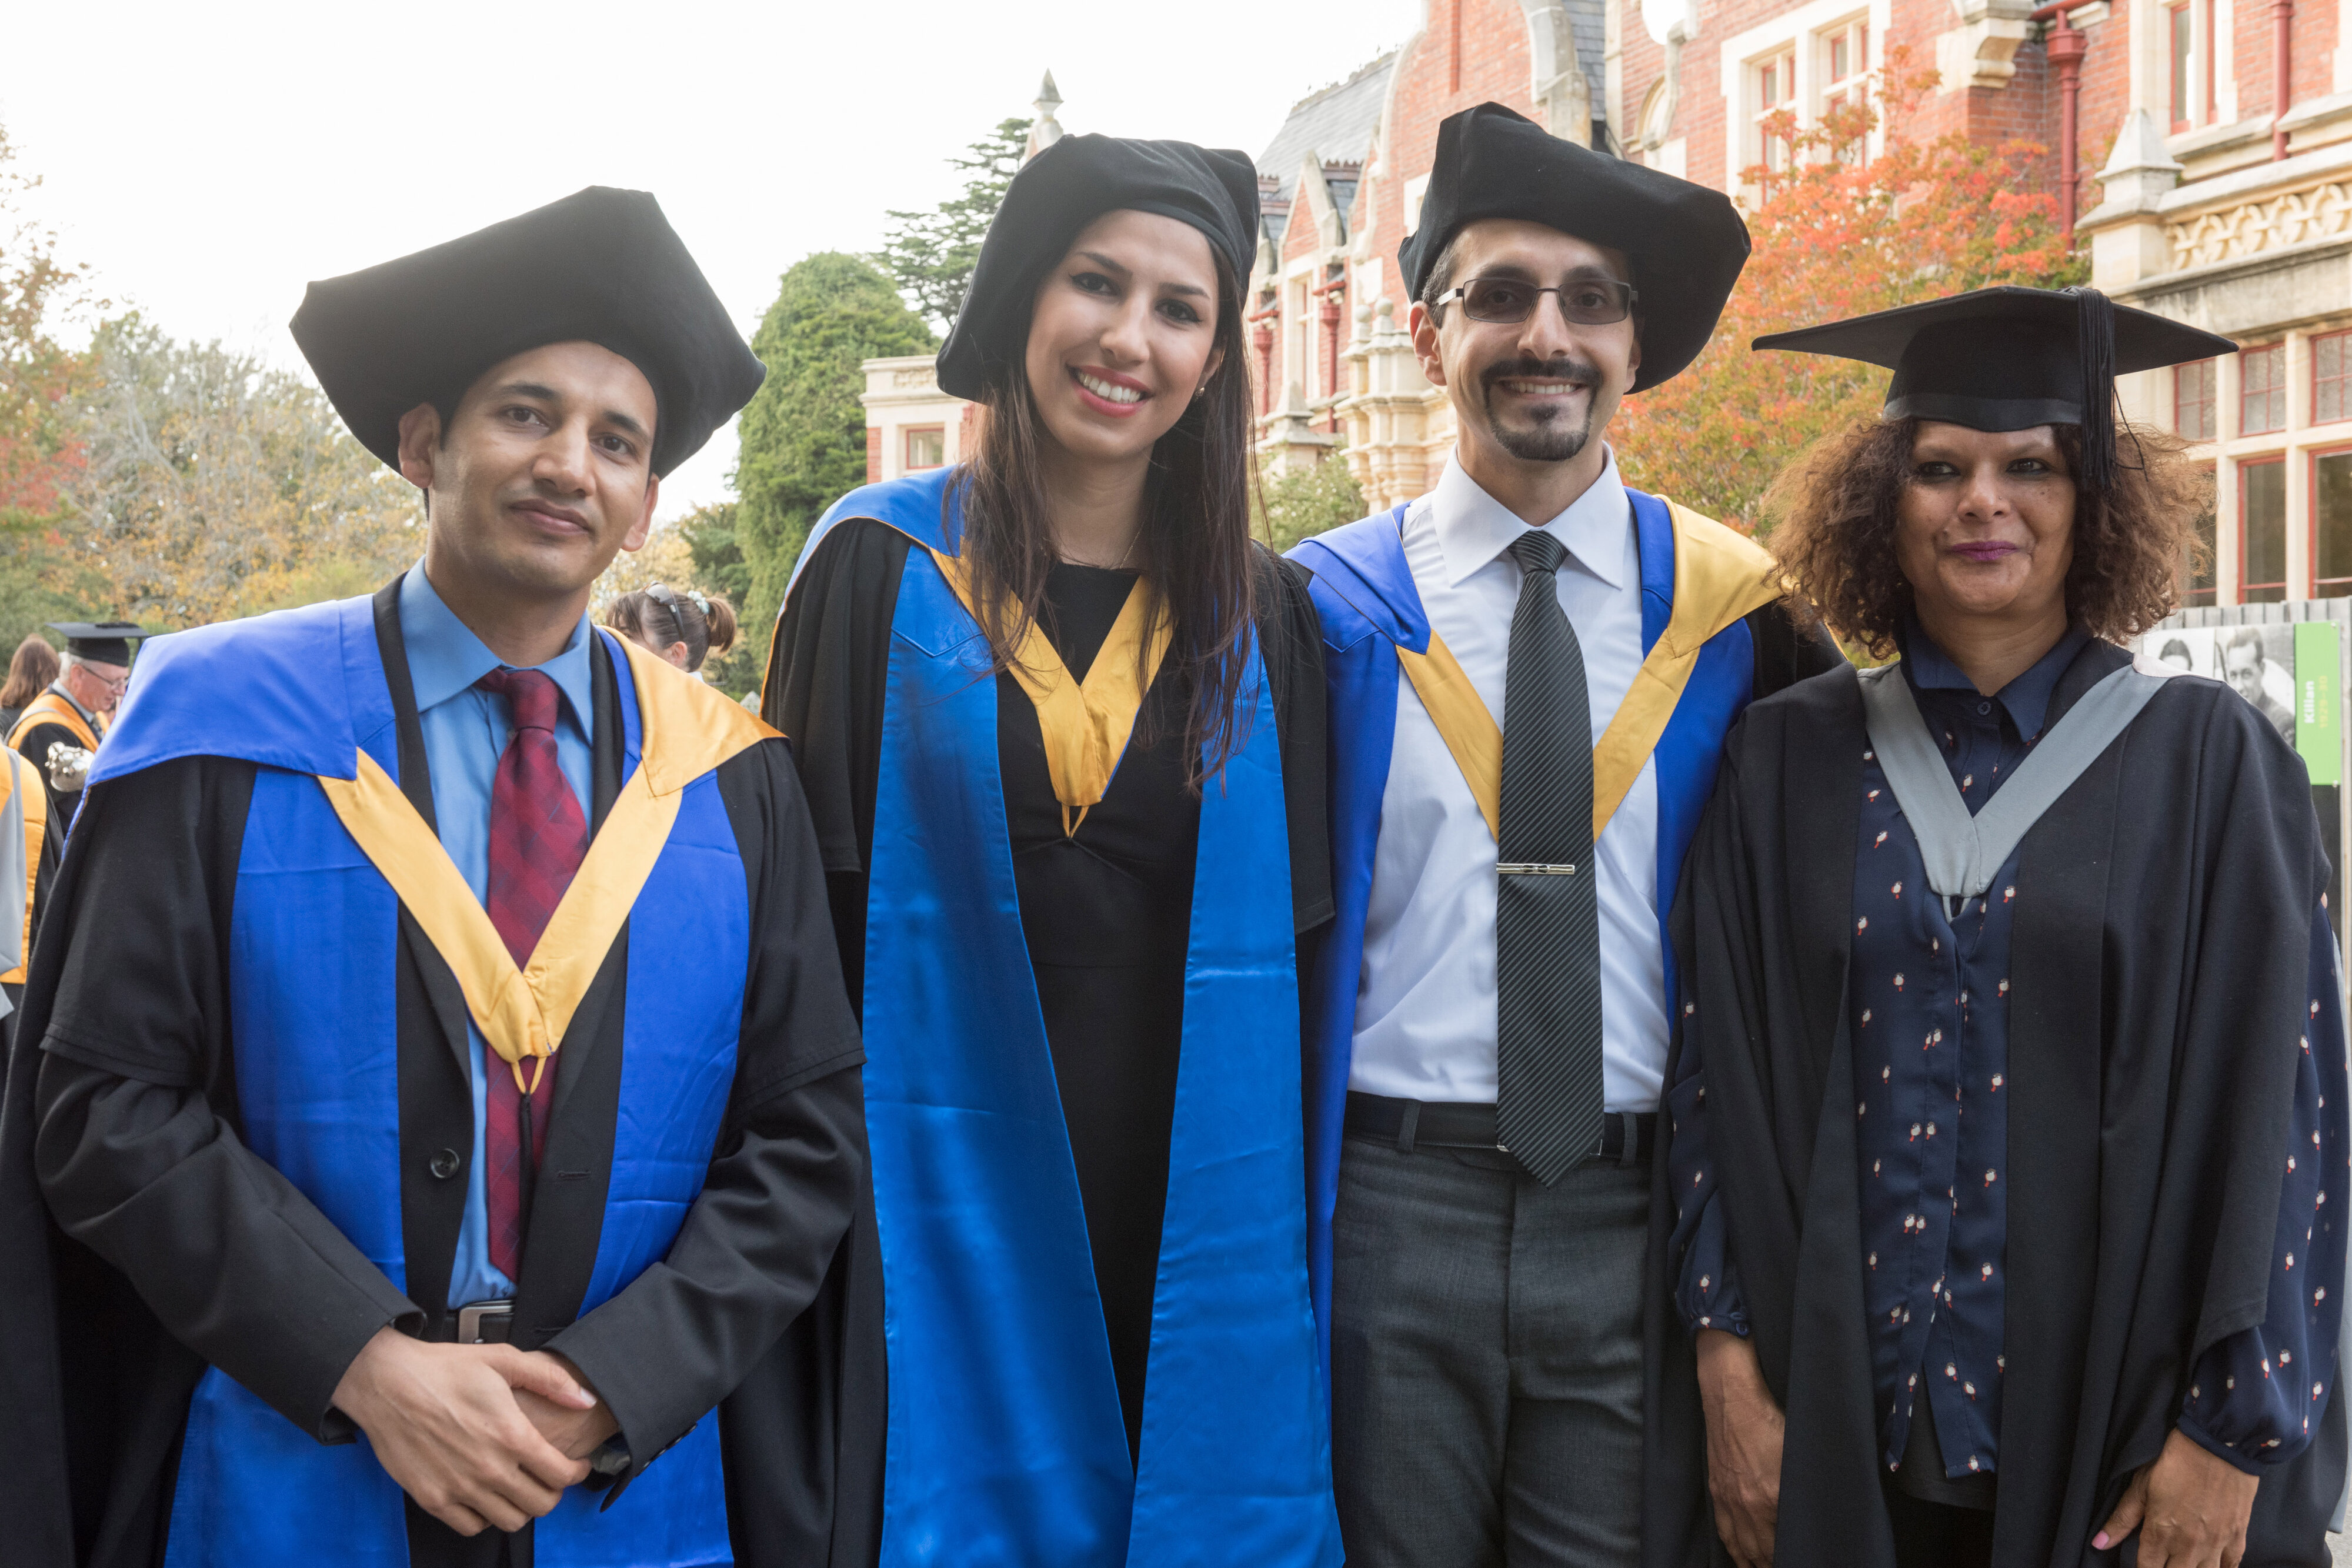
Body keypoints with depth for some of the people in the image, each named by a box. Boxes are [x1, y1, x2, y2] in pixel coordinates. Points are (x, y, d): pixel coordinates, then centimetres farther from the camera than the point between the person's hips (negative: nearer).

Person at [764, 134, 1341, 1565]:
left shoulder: (1261, 616, 6)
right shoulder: (885, 566, -1)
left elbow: (1298, 947, 7)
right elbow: (804, 908, -1)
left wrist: (1293, 1236, 4)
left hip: (1192, 1222, 2)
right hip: (944, 1210, -2)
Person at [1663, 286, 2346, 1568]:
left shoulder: (2204, 761, -3)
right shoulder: (1789, 760, 2)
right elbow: (1718, 1075, 1)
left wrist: (2230, 1430, -8)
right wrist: (1729, 1368, -4)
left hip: (2114, 1430, -1)